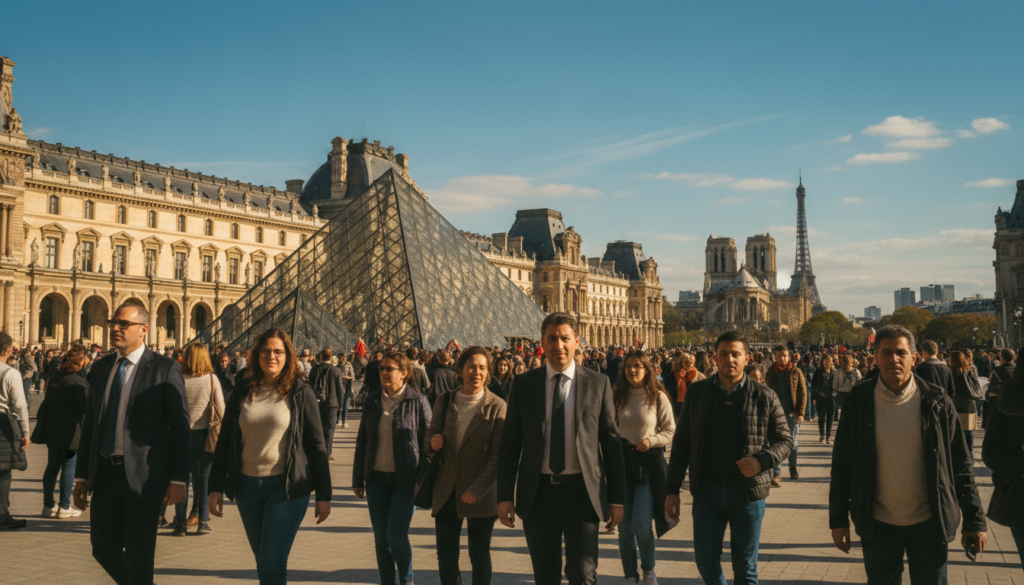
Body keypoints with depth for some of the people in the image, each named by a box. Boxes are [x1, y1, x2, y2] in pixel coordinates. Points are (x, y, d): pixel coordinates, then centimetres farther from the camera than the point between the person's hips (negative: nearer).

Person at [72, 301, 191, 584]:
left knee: (138, 558, 1)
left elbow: (180, 426, -8)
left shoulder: (165, 369, -7)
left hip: (143, 476, -5)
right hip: (105, 474, 6)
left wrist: (178, 479, -11)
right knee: (104, 550, 12)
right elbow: (90, 425, 14)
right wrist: (81, 476, 12)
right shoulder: (101, 368, 11)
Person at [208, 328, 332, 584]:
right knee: (263, 562, 13)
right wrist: (216, 488, 4)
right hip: (247, 486, 4)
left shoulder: (300, 393, -3)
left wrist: (324, 495, -2)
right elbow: (224, 444, 11)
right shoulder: (241, 395, 6)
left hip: (287, 486, -4)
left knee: (272, 564, -10)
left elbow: (316, 445, -2)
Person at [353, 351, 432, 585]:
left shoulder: (418, 402, -5)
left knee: (396, 535, -10)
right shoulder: (372, 401, 6)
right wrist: (358, 478, 12)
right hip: (376, 478, 4)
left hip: (406, 479, -4)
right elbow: (362, 441, 13)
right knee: (381, 538, 7)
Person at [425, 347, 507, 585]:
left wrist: (478, 489, -17)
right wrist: (432, 443, -9)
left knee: (479, 557, 4)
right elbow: (430, 439, 15)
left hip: (481, 494, -3)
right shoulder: (444, 402, 5)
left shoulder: (496, 406, -6)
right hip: (447, 493, 3)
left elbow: (499, 455, -9)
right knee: (446, 557, 4)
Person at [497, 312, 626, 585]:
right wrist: (505, 496, -1)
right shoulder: (523, 384, 5)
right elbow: (509, 443, 6)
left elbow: (611, 442, 4)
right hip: (538, 493, 2)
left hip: (582, 492, -1)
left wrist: (616, 498, 1)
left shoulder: (598, 384, 3)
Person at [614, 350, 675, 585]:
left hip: (648, 462, -2)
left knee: (642, 525, -10)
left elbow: (670, 431, 2)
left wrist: (651, 440, -15)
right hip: (621, 460, 2)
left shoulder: (658, 397, -3)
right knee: (624, 526, 7)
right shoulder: (616, 396, 3)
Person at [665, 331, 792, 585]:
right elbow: (681, 443, 7)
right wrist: (672, 489, 2)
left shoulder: (764, 396, -1)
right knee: (706, 561, 8)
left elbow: (785, 440, 4)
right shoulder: (697, 393, 4)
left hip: (748, 492, -1)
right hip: (706, 490, 1)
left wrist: (761, 461, -16)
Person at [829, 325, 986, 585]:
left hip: (928, 523, 0)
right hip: (878, 524, 0)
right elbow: (842, 463, 2)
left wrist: (974, 520, 0)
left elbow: (960, 464, 1)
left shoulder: (936, 402, -4)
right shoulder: (859, 400, -3)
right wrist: (838, 519, 1)